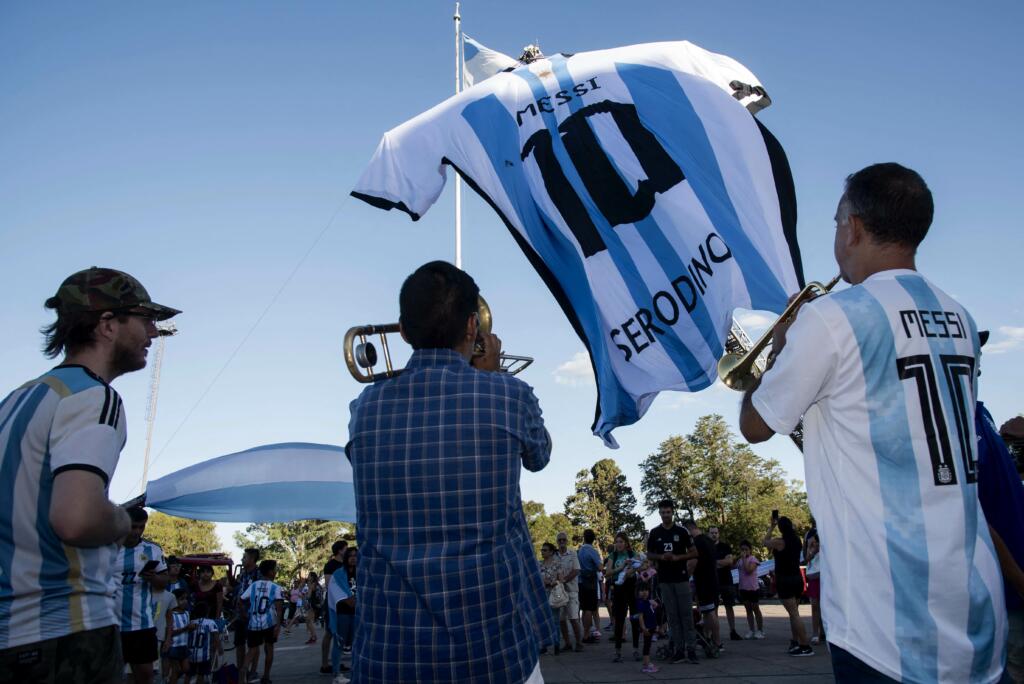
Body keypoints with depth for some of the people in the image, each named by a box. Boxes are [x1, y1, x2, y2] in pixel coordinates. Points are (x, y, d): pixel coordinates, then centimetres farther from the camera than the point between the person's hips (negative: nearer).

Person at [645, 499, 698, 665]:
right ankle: (678, 650, 8)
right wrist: (661, 557, -9)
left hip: (681, 578, -2)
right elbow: (649, 554, 11)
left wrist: (677, 557, -14)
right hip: (664, 579, 2)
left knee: (686, 614, -4)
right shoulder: (655, 533, 6)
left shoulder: (681, 531, 0)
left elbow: (694, 553, 2)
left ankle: (691, 650, 0)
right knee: (672, 616, 4)